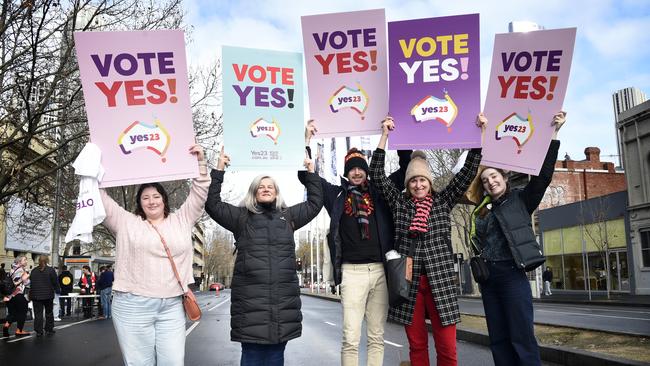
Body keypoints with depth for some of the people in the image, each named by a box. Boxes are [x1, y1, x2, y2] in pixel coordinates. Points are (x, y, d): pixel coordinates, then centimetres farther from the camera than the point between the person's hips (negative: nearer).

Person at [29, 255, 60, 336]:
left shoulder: (34, 271, 5)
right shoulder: (51, 270, -7)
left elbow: (31, 282, 10)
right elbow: (55, 282, -5)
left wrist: (31, 294, 18)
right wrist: (58, 290, 10)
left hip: (36, 296, 2)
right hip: (48, 295, -2)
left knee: (38, 313, 3)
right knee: (49, 313, 10)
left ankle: (38, 331, 2)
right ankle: (49, 329, 14)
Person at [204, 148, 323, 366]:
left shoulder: (288, 216, 17)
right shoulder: (241, 217, 10)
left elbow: (315, 203, 24)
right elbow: (213, 204, 5)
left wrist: (311, 173, 21)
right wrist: (218, 171, 2)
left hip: (283, 299, 3)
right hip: (250, 299, -2)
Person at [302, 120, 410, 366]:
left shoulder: (380, 191, 12)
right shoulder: (337, 194, 10)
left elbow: (406, 168, 12)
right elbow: (307, 175, 8)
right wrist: (307, 140, 1)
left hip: (381, 270, 2)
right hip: (352, 271, -2)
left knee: (377, 336, 9)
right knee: (350, 338, -4)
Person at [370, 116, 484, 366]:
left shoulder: (443, 201, 9)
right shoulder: (399, 202, 8)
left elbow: (468, 171, 6)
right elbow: (377, 174, 2)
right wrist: (385, 135, -1)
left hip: (439, 280, 0)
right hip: (408, 281, 0)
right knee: (416, 345, 7)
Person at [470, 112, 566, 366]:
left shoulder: (520, 200, 4)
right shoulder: (481, 211, 15)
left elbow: (543, 176, -3)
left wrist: (552, 135, -9)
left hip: (512, 273, -5)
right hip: (488, 277, 5)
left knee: (522, 337, -9)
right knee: (498, 339, 7)